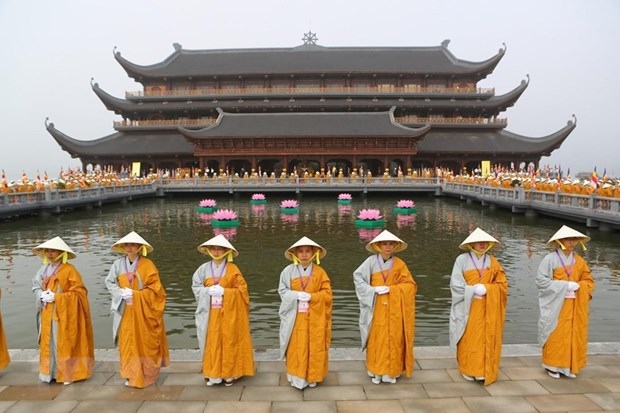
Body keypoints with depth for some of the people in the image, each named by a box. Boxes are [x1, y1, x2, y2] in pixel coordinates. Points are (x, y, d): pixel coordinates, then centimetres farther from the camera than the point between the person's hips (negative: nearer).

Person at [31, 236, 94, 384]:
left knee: (64, 344, 1)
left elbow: (78, 292, -13)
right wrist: (42, 295, -10)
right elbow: (36, 287, 13)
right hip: (47, 314, 6)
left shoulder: (69, 270, -11)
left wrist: (55, 297, -17)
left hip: (64, 314, -5)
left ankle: (68, 374, 12)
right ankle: (51, 372, 22)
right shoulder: (44, 269, 6)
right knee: (48, 343, 10)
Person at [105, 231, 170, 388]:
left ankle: (147, 374, 19)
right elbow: (109, 282, 6)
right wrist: (121, 293, -11)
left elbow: (155, 288, -9)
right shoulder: (118, 264, -1)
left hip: (143, 310, -2)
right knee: (128, 342, 6)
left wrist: (135, 294, -18)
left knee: (145, 343, 4)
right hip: (125, 310, 3)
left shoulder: (147, 265, -8)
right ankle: (132, 374, 20)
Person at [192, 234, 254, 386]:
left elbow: (241, 289, -5)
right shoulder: (203, 268, 2)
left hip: (229, 313, -1)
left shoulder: (233, 269, -2)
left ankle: (229, 373, 16)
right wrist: (208, 291, -15)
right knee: (211, 342, 6)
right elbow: (196, 287, 2)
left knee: (229, 342, 4)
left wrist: (224, 291, -17)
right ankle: (212, 372, 19)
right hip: (209, 313, 2)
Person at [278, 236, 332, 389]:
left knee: (314, 347, 8)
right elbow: (282, 291, -1)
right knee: (296, 347, 5)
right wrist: (296, 295, -18)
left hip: (315, 317, 1)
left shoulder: (320, 272, -2)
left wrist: (311, 296, -17)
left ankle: (312, 376, 23)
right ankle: (296, 376, 20)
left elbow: (327, 293, -3)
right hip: (295, 317, 0)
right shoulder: (288, 271, -3)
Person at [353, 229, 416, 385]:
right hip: (377, 309, -1)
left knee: (394, 339, 6)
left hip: (394, 309, 1)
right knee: (377, 339, 3)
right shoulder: (371, 261, -7)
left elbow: (410, 285, -2)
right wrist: (373, 289, -17)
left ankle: (392, 371, 20)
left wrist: (390, 289, -15)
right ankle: (377, 372, 17)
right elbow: (357, 277, -7)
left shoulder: (400, 264, -1)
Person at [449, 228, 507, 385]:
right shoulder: (462, 259, -6)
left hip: (488, 309, 3)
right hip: (468, 307, -3)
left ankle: (484, 371, 17)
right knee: (469, 339, 3)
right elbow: (455, 284, -10)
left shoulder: (493, 262, 5)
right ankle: (468, 369, 17)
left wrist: (486, 289, -13)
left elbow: (502, 285, 3)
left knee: (486, 339, 5)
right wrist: (474, 289, -18)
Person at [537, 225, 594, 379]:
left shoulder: (579, 261, 7)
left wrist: (578, 286, -10)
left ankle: (569, 365, 20)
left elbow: (589, 280, 11)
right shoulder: (550, 259, -10)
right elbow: (541, 280, -13)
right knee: (555, 335, -1)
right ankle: (553, 365, 12)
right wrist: (565, 285, -16)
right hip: (556, 305, -5)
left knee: (574, 335, 8)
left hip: (575, 306, 5)